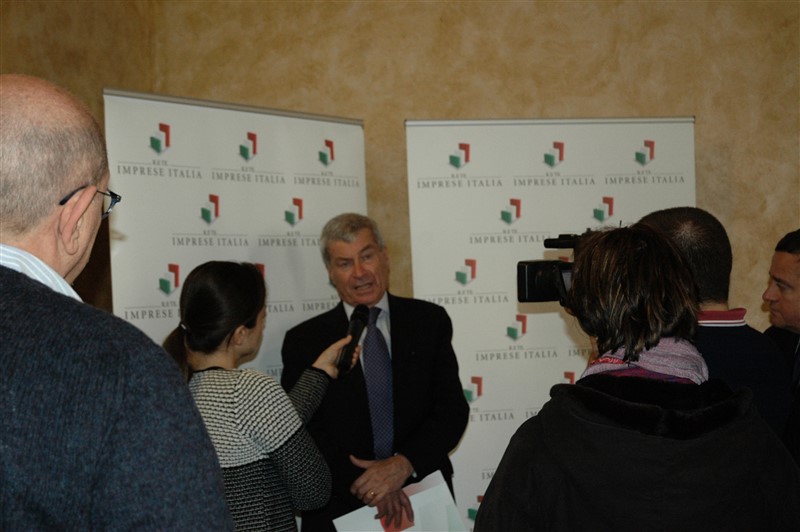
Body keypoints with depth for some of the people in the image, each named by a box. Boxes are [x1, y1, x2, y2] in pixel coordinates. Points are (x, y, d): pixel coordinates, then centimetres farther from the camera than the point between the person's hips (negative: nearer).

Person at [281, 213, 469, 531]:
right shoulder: (304, 341, -2)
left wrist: (403, 465, -19)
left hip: (423, 502, 1)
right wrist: (366, 483, -17)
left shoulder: (429, 321, 1)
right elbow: (302, 431, -6)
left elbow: (452, 408, -4)